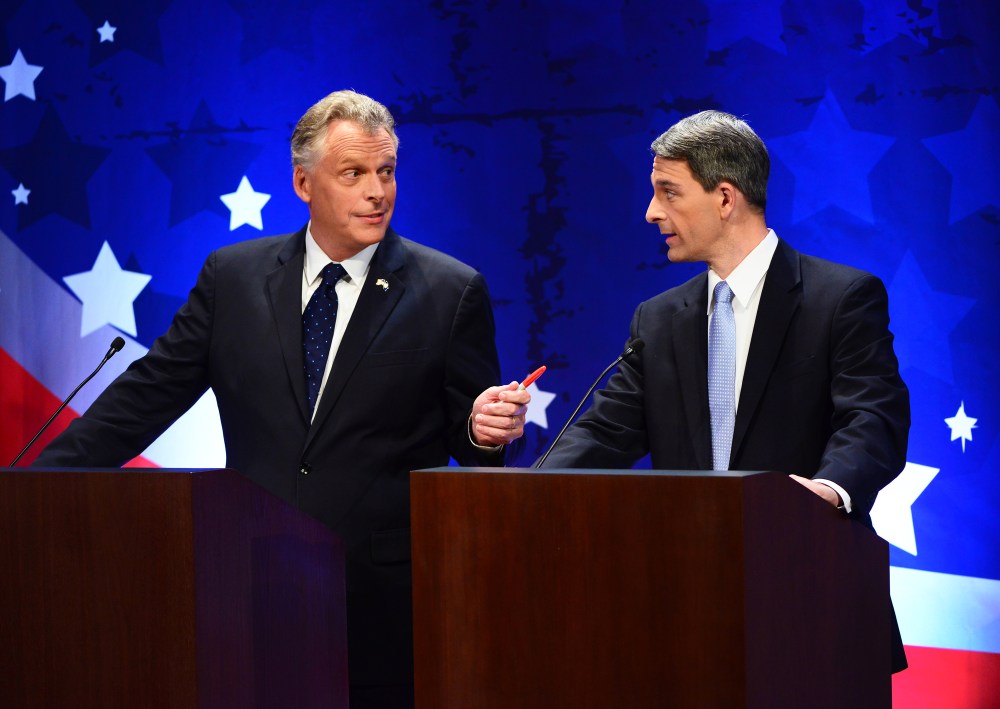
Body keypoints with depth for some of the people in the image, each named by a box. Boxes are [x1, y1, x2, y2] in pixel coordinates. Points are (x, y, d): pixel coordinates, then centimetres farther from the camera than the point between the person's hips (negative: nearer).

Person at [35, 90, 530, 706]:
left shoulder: (452, 292, 1)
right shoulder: (233, 277, 7)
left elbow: (470, 444, 5)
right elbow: (148, 396, 8)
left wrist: (486, 431, -19)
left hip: (386, 602, -2)